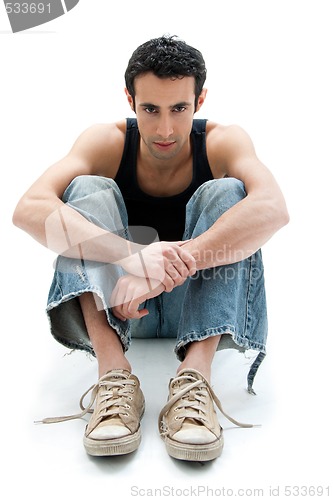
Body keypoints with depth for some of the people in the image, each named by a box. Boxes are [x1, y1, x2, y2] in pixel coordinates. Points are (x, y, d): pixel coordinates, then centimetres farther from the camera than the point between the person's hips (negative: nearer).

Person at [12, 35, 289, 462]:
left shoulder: (223, 142, -11)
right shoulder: (107, 142, -10)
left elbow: (272, 209, -33)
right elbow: (29, 209, -29)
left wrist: (173, 266, -43)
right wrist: (134, 256, -44)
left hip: (198, 307, 0)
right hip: (111, 306, 1)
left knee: (226, 193, -22)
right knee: (88, 190, -20)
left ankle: (194, 376, -35)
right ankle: (114, 374, -34)